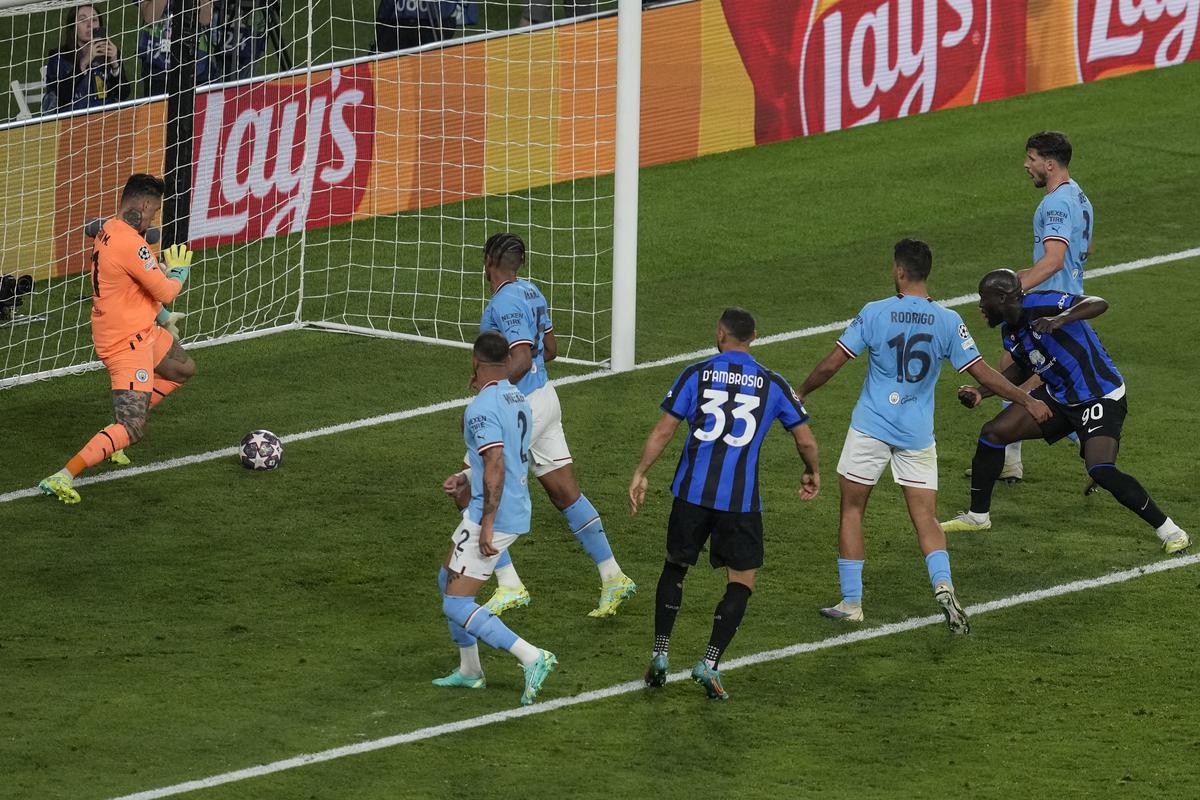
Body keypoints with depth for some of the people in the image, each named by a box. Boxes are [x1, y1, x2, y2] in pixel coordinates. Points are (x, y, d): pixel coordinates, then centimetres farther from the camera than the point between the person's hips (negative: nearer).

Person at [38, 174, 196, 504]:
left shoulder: (106, 232, 3)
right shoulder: (130, 244, -27)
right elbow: (166, 291, -19)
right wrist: (179, 270, 0)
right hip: (128, 343, -10)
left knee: (184, 369, 30)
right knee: (131, 431, -11)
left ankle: (121, 427, 27)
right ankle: (62, 478, -17)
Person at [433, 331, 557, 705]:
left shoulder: (482, 408, -20)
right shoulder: (517, 399, 10)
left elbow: (495, 466, -27)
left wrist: (487, 525, -26)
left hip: (492, 517, -10)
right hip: (518, 511, 10)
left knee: (456, 606, -6)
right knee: (448, 580, 25)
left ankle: (531, 657, -15)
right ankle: (469, 671, 30)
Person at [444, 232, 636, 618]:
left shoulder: (506, 302, -19)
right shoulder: (531, 292, 9)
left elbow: (521, 361, -26)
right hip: (545, 397, 9)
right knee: (566, 494, 14)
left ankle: (509, 585, -6)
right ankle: (612, 578, 15)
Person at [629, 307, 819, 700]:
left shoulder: (696, 374, 3)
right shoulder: (773, 384, 5)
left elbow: (663, 430, 0)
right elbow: (805, 440, 8)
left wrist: (640, 474, 7)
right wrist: (812, 473, 28)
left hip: (691, 491, 1)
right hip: (741, 500, -1)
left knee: (675, 567, 20)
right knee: (741, 581, 9)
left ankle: (660, 654, 15)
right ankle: (710, 663, -6)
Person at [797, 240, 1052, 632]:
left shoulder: (874, 314, -9)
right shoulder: (948, 322, -4)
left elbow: (831, 365, -6)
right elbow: (983, 373, -2)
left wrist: (800, 393, 12)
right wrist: (1028, 401, 10)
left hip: (870, 428, -2)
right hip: (918, 434, 2)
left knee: (852, 511, 11)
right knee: (926, 518, 7)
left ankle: (851, 603, 11)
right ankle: (942, 583, -19)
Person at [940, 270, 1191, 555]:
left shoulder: (1038, 304, -23)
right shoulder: (1010, 331, 4)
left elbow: (1098, 304, -34)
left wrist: (1060, 319, -49)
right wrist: (981, 392, 15)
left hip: (1100, 397, -9)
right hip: (1058, 396, 9)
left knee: (1101, 470, -26)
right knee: (993, 432, 4)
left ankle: (1170, 531, -12)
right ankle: (977, 516, 22)